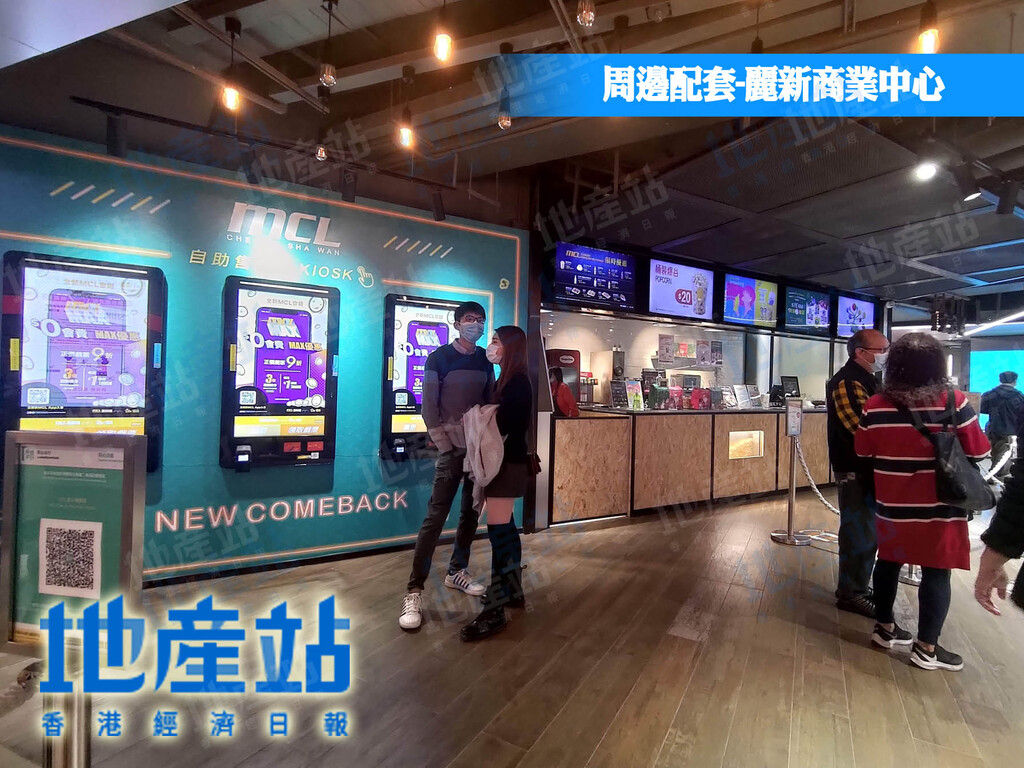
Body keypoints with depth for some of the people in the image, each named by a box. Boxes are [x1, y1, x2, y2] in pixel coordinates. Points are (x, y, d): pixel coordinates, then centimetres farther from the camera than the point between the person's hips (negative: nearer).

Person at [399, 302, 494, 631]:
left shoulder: (485, 361, 9)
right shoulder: (439, 358, -5)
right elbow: (429, 408, -8)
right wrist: (446, 447, -11)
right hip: (452, 449, -5)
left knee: (471, 514, 12)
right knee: (435, 518, -7)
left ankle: (457, 572, 29)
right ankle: (414, 591, 1)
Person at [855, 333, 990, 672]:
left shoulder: (875, 405, -9)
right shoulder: (954, 402, -14)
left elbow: (863, 454, 1)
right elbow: (978, 453, -5)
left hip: (892, 505, 2)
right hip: (939, 507, -2)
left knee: (889, 563, 17)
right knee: (936, 573, 9)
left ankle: (884, 627, 32)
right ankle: (926, 648, 19)